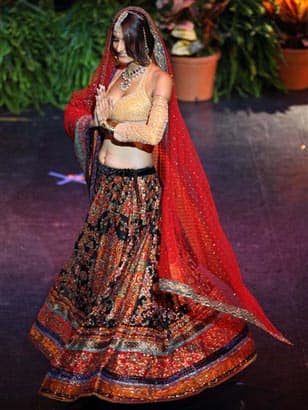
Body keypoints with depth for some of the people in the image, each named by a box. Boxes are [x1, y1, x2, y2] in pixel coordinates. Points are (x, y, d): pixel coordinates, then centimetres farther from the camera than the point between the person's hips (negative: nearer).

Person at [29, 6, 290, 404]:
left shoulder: (159, 79, -10)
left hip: (139, 189, -7)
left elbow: (152, 134, -21)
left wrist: (110, 123, -15)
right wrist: (97, 119, -6)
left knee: (134, 272, 0)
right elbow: (77, 116, 15)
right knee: (94, 262, 16)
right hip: (106, 184, 7)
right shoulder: (112, 73, 11)